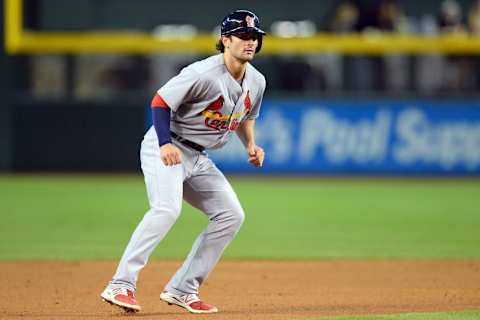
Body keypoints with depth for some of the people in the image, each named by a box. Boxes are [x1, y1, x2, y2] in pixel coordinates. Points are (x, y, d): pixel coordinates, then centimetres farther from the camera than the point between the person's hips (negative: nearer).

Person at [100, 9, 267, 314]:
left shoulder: (256, 82, 4)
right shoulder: (204, 73, -21)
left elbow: (246, 116, 23)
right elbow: (160, 101, -19)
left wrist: (251, 145, 3)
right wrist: (165, 144, -32)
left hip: (198, 159, 9)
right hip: (165, 148, -9)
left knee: (231, 214, 1)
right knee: (167, 208, -29)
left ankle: (182, 289, 3)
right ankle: (121, 286, -31)